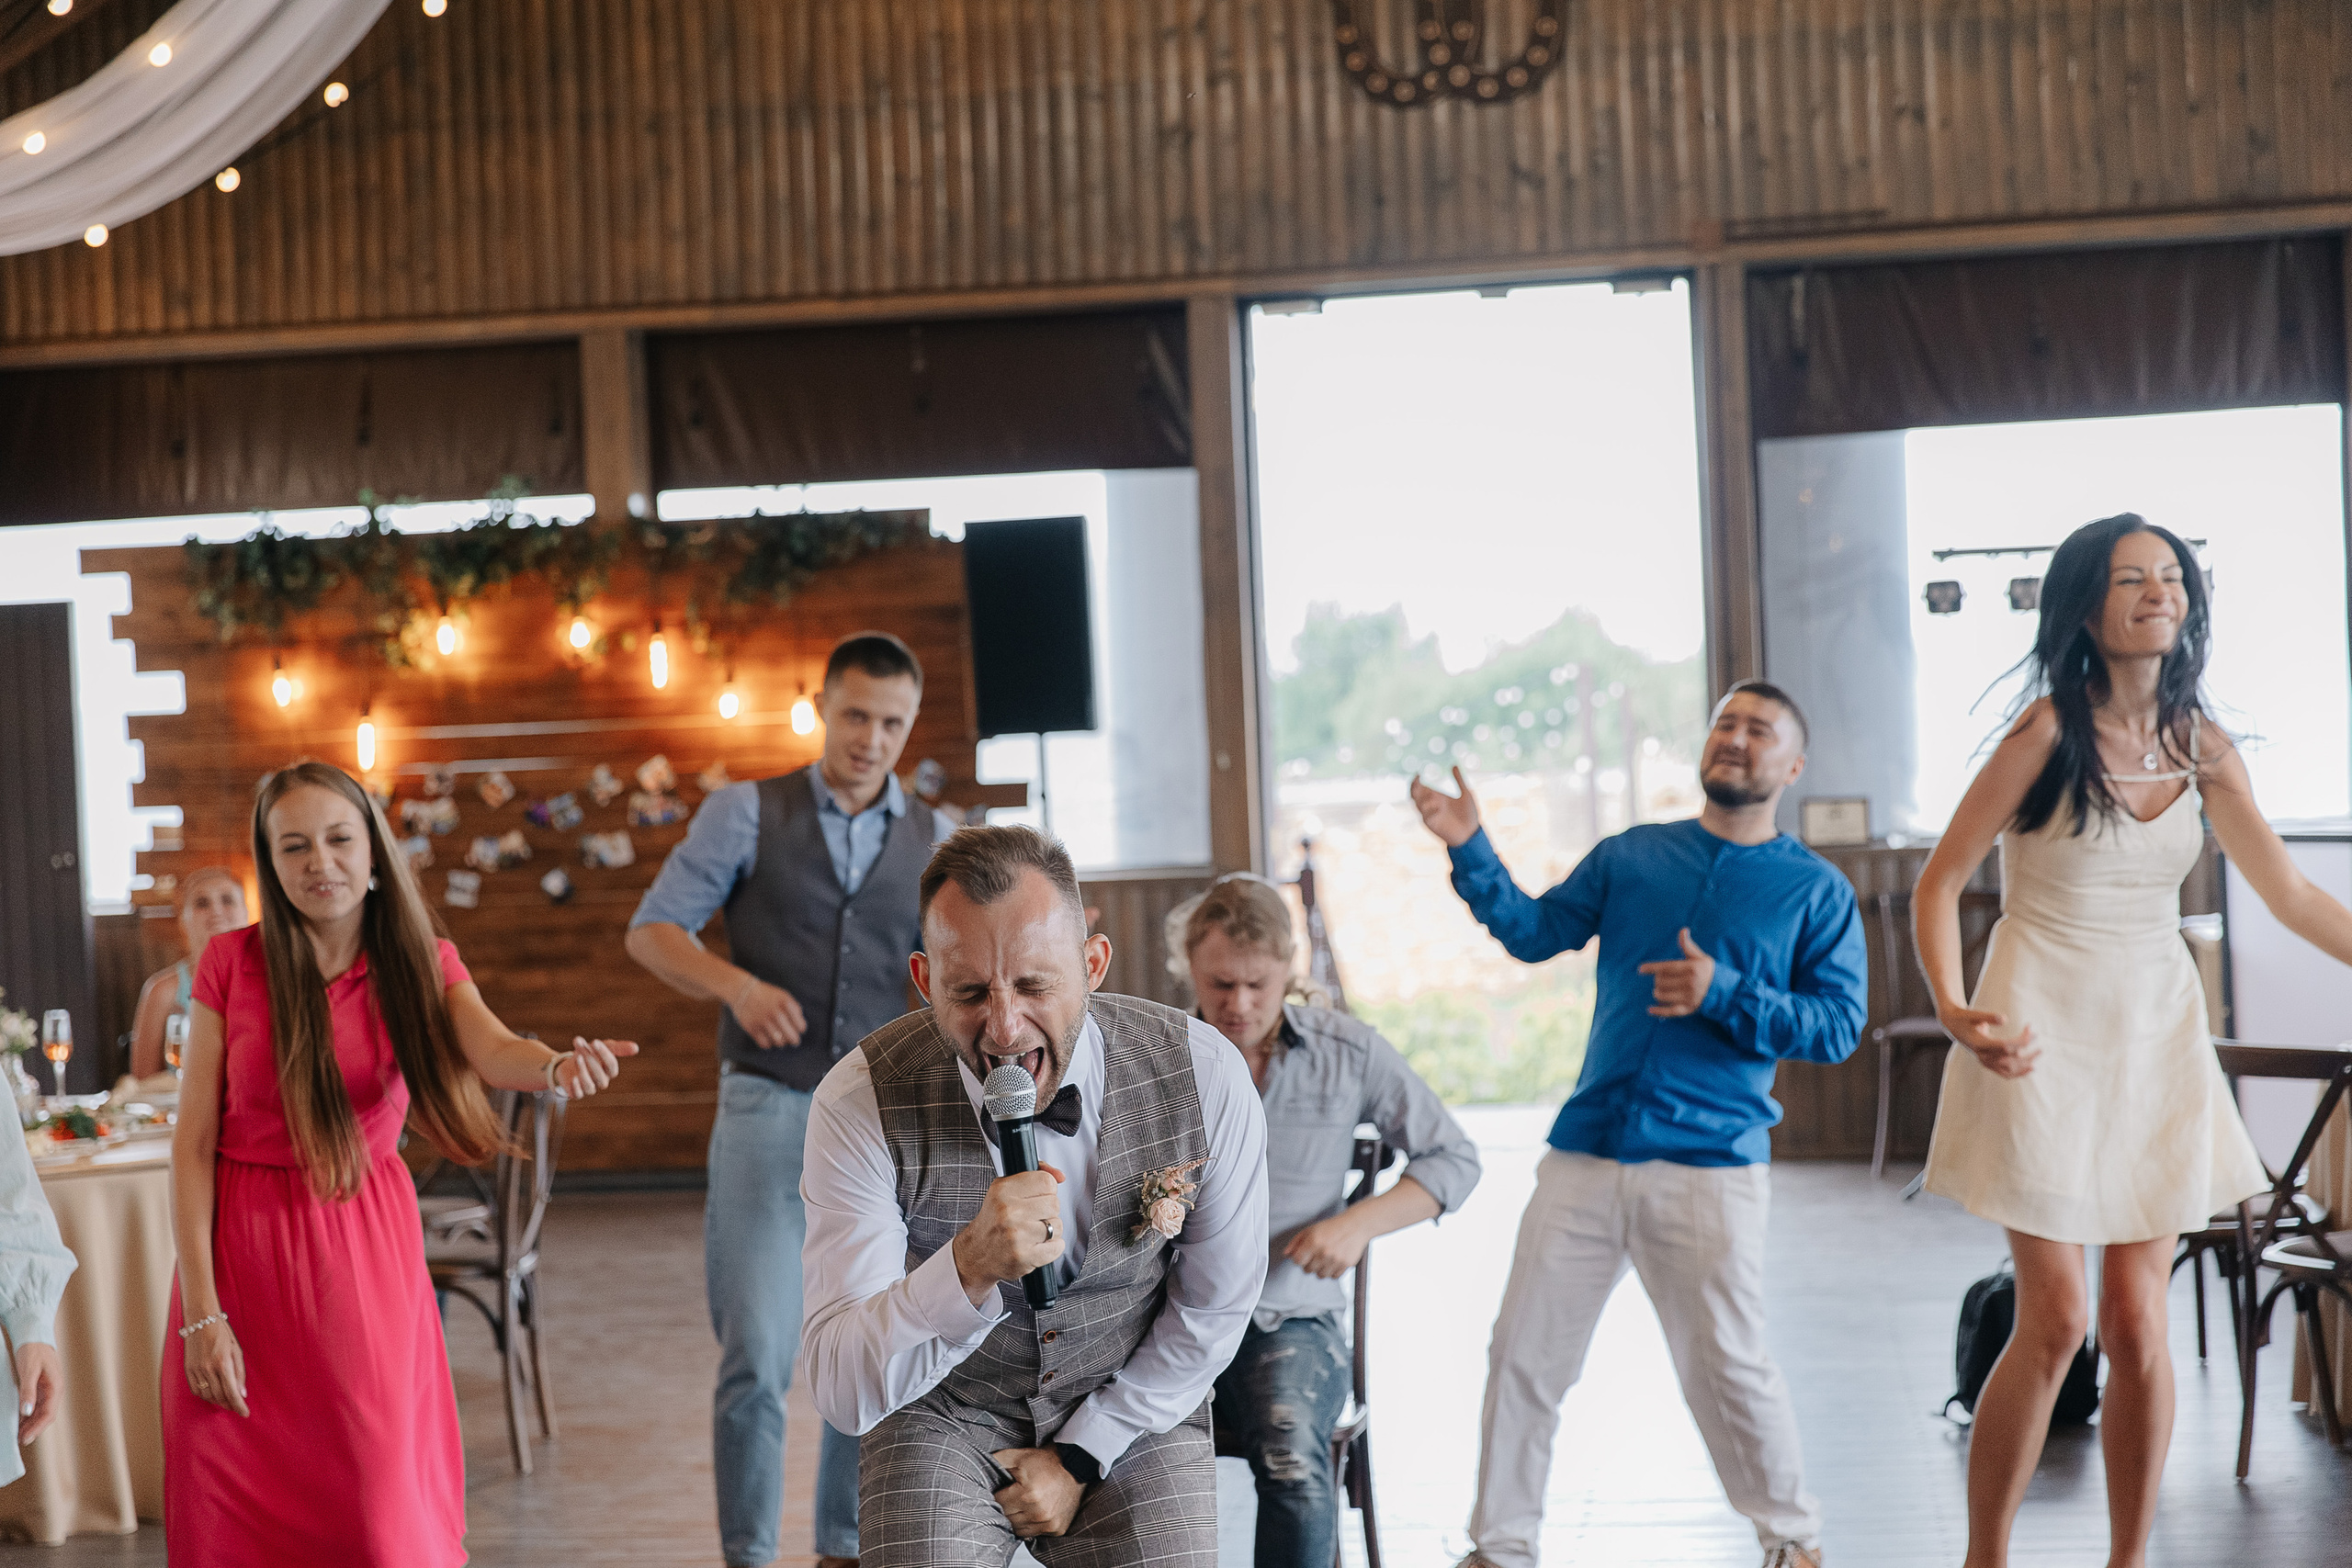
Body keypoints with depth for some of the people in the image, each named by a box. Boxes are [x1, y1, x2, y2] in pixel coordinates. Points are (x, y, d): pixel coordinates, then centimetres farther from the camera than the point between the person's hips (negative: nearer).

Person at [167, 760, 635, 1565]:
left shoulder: (420, 964, -1)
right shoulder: (231, 963, -4)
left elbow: (494, 1051, -22)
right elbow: (193, 1142, -5)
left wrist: (558, 1064, -46)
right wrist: (199, 1311, -11)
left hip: (368, 1247, 1)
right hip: (244, 1245, 0)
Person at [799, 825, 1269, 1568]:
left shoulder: (1205, 1077, -19)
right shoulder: (861, 1103, -22)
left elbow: (1213, 1311, -3)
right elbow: (844, 1393, -25)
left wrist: (1079, 1458, -4)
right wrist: (971, 1267, -41)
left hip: (1134, 1405, 1)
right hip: (944, 1414, -1)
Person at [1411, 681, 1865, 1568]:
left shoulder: (1817, 891, 5)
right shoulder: (1631, 855, 13)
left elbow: (1838, 1028, -2)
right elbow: (1535, 932, 7)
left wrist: (1724, 995, -14)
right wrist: (1470, 852, -7)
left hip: (1710, 1169, -3)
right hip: (1586, 1154, 3)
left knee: (1728, 1367, -4)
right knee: (1523, 1354, 3)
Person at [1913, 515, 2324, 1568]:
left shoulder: (2201, 748, 6)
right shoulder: (2049, 730, -9)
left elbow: (2295, 900, 11)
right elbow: (1940, 881, -8)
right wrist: (1953, 1009, -22)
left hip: (2156, 1033, 4)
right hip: (2047, 1034, -4)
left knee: (2136, 1324, 3)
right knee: (2055, 1321, -5)